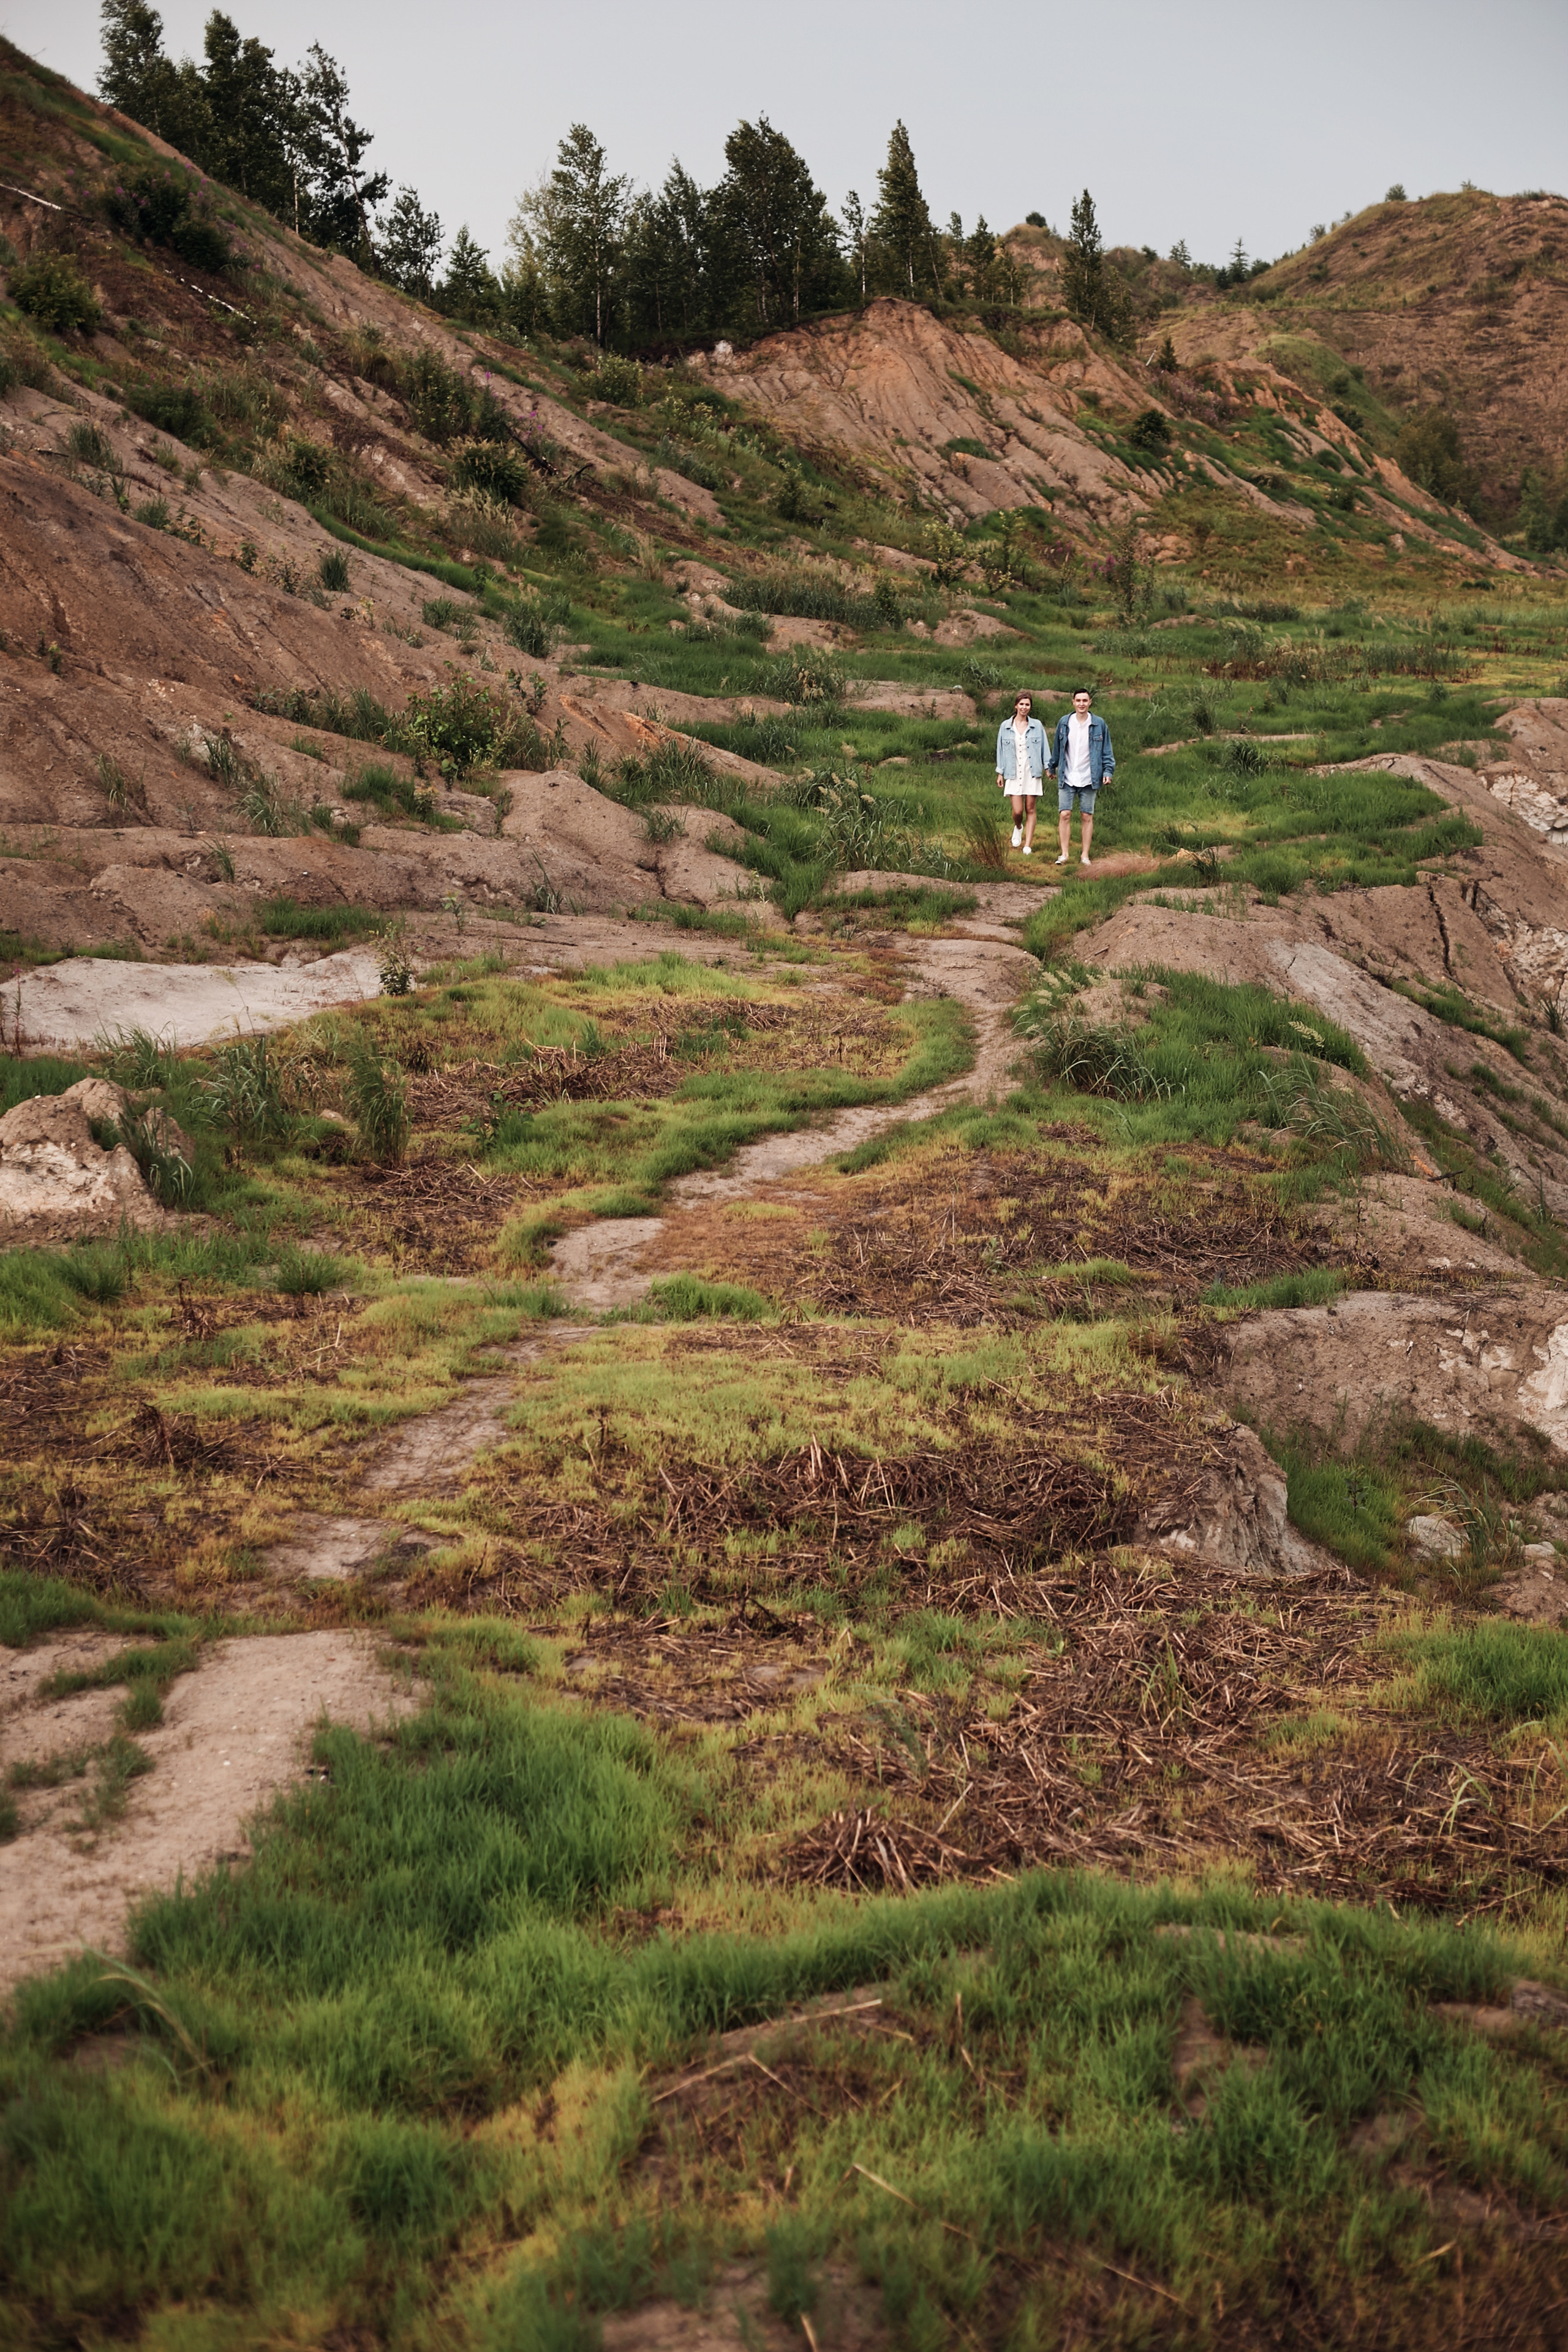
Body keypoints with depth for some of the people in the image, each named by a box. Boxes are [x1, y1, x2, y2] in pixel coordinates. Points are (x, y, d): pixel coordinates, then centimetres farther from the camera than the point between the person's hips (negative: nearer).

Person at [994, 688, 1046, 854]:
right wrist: (1000, 773, 8)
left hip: (1032, 772, 0)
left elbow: (1044, 748, 9)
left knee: (1031, 810, 0)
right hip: (1014, 773, 0)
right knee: (1018, 811, -6)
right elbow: (1001, 750, 10)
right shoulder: (1006, 726, 4)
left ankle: (1028, 846, 4)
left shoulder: (1037, 726, 4)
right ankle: (1018, 828, 29)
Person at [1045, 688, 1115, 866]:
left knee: (1087, 817, 4)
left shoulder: (1099, 724, 1)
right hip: (1067, 778, 1)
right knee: (1064, 815, -6)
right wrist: (1051, 768, 24)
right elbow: (1057, 749, 16)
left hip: (1088, 780, -1)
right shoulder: (1064, 723, 4)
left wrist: (1108, 771, -4)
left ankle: (1085, 856, 10)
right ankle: (1064, 854, 0)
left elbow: (1107, 751, 5)